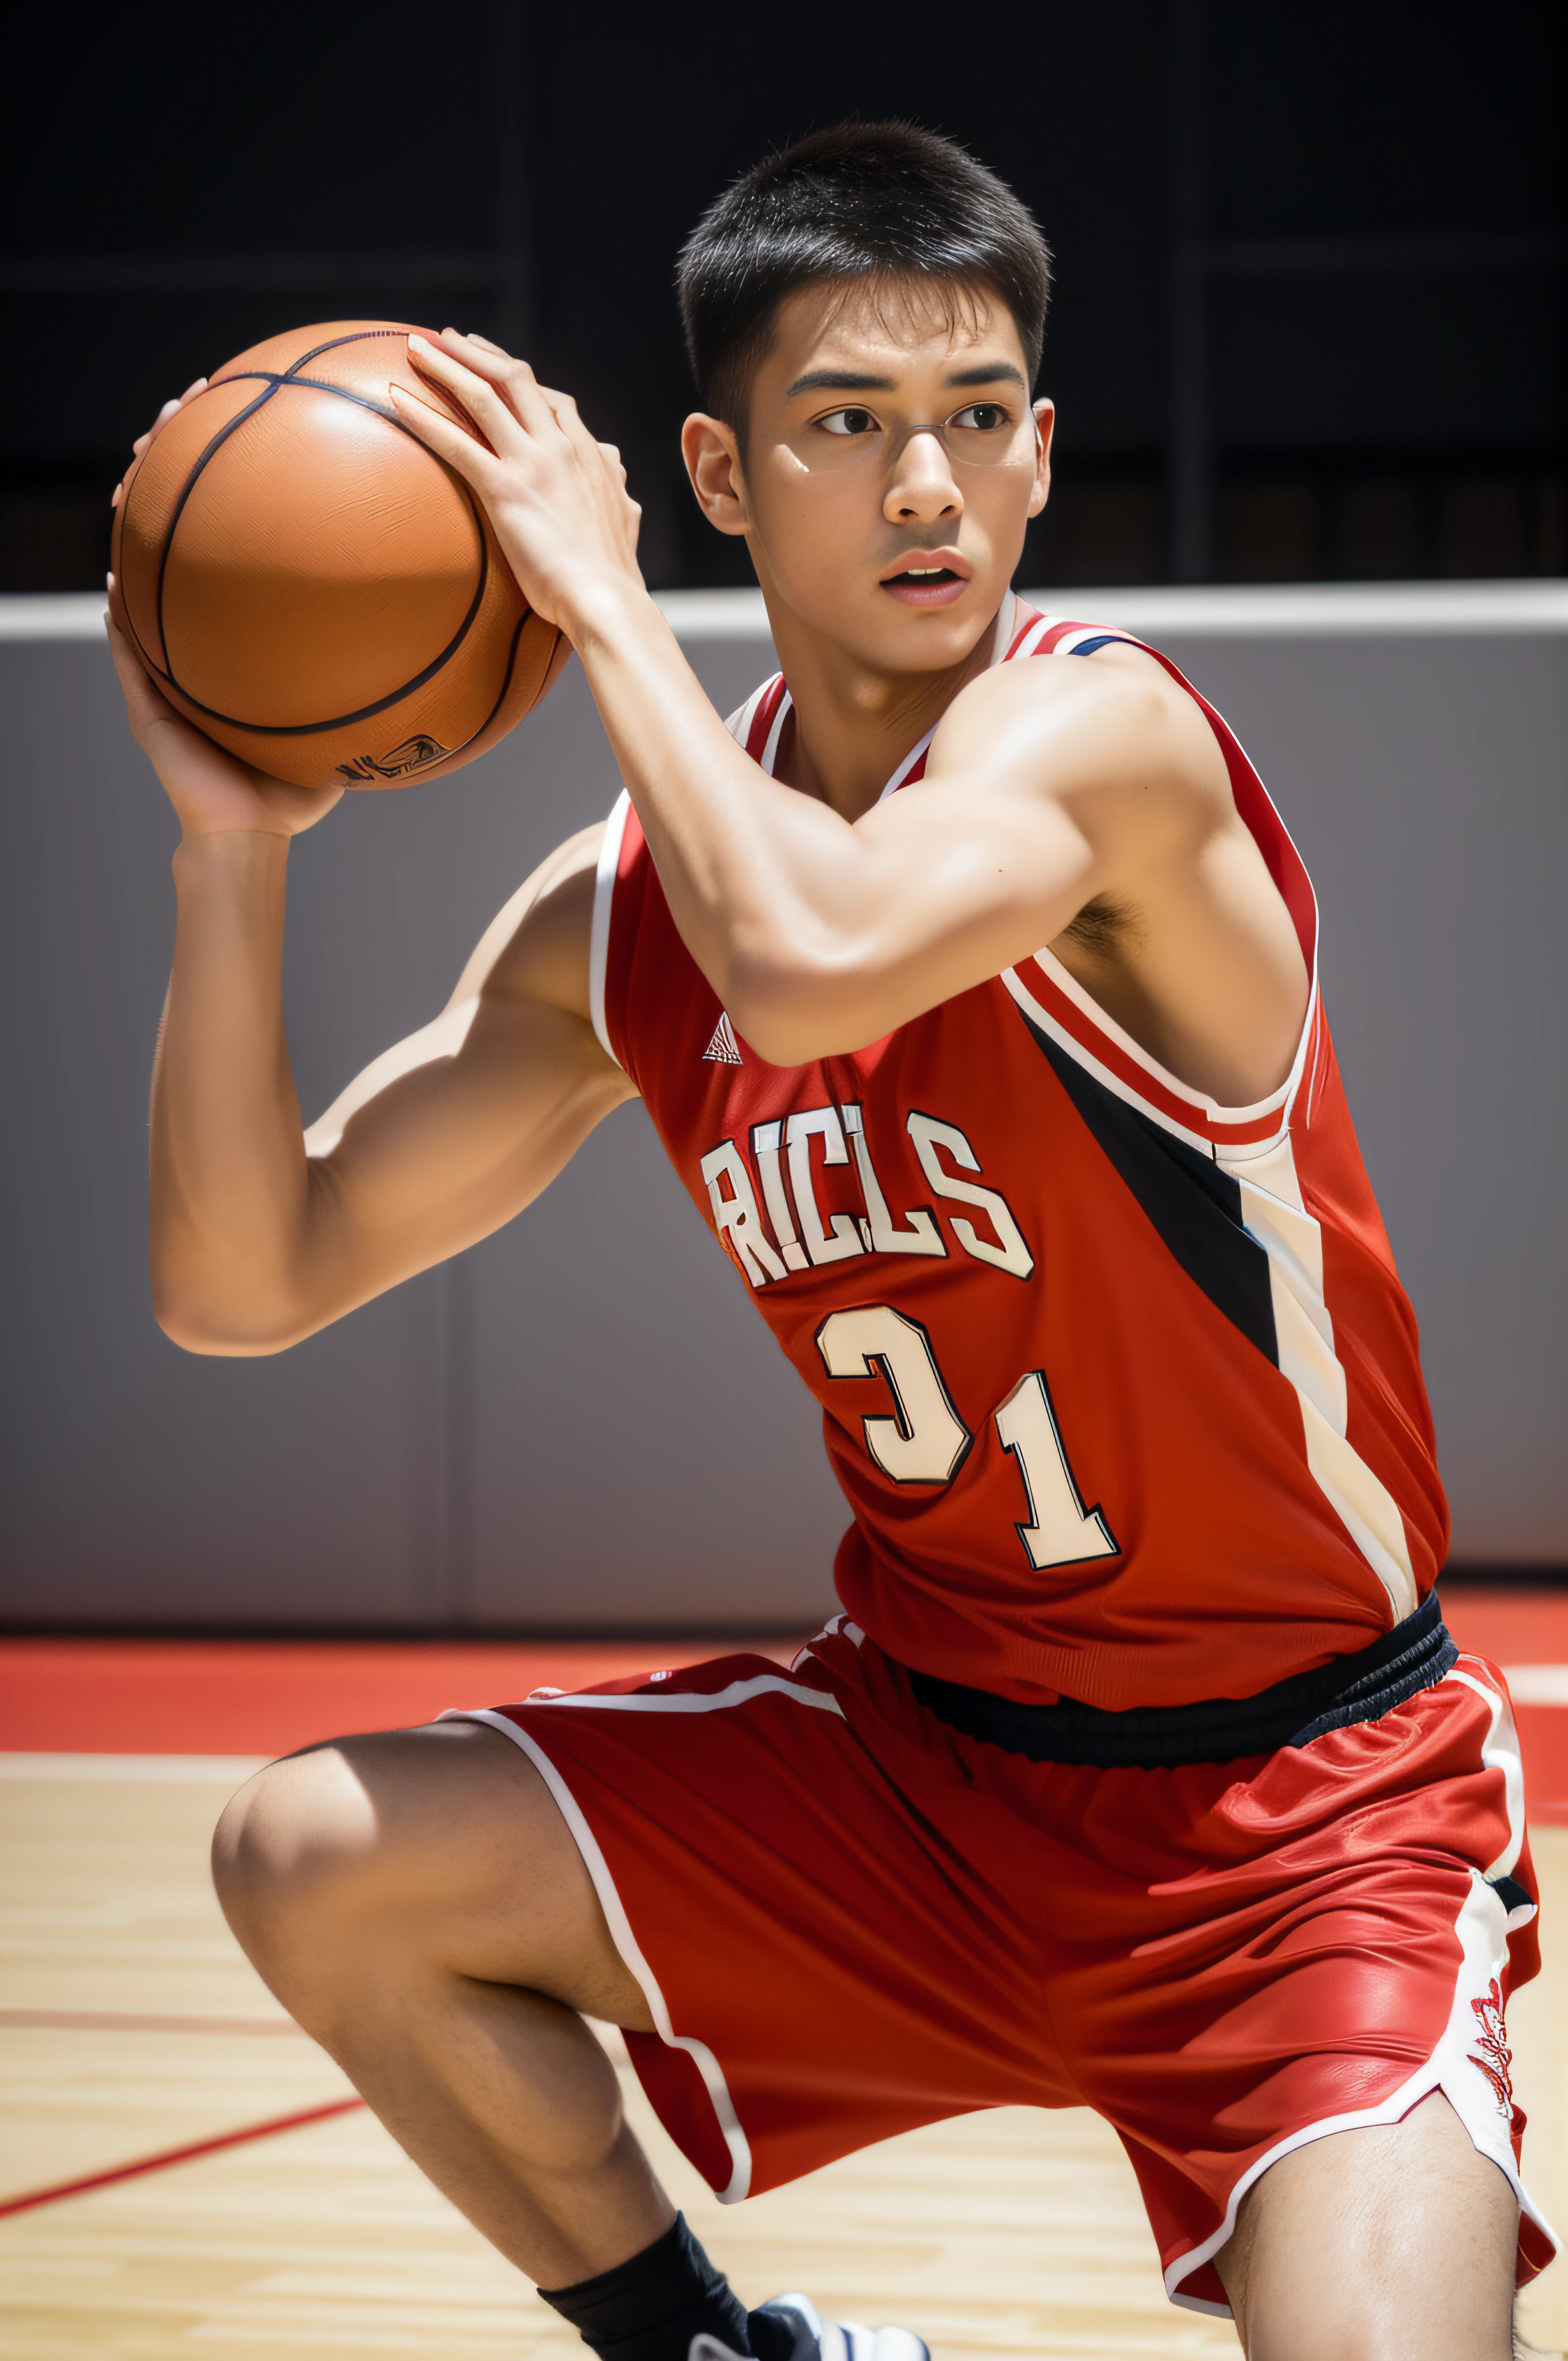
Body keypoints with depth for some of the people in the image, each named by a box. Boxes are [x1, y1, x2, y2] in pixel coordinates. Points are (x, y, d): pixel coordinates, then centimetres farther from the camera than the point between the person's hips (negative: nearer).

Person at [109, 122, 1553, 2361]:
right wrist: (235, 848, -9)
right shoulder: (623, 911, 0)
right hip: (920, 1744, 6)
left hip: (1300, 1793, -6)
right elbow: (240, 1285, 2)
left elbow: (819, 963, -41)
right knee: (319, 1860, -1)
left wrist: (596, 593, -27)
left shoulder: (1099, 728, -19)